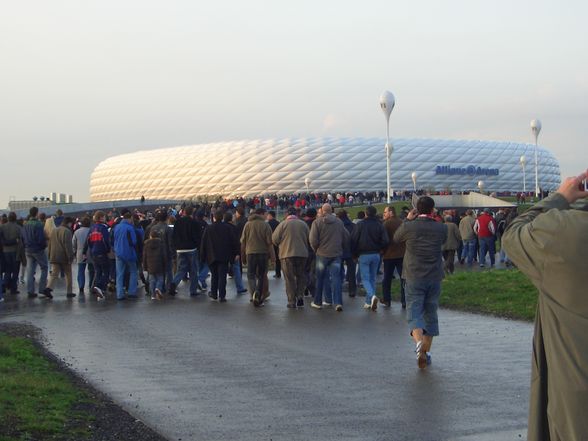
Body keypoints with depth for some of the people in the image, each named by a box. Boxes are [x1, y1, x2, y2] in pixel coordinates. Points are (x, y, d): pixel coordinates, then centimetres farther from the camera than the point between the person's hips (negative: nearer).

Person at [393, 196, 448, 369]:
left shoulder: (409, 227, -10)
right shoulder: (441, 228, -4)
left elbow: (396, 238, 9)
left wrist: (408, 220, 16)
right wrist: (433, 220, 18)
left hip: (414, 277, -2)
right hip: (435, 277, 2)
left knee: (414, 312, -3)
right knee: (431, 313, 14)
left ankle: (419, 343, -30)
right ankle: (426, 351, 17)